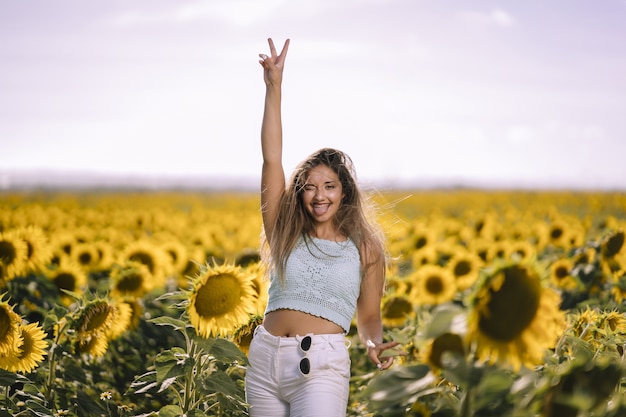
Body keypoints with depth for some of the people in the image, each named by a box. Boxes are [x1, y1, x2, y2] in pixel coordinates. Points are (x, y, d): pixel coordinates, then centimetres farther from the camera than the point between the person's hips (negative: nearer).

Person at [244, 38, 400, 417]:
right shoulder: (285, 233, 6)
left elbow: (370, 316, 12)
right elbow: (272, 159, 0)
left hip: (321, 365, -3)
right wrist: (274, 87, -3)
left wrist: (375, 345, -12)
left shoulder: (365, 248, 4)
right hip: (265, 358, 3)